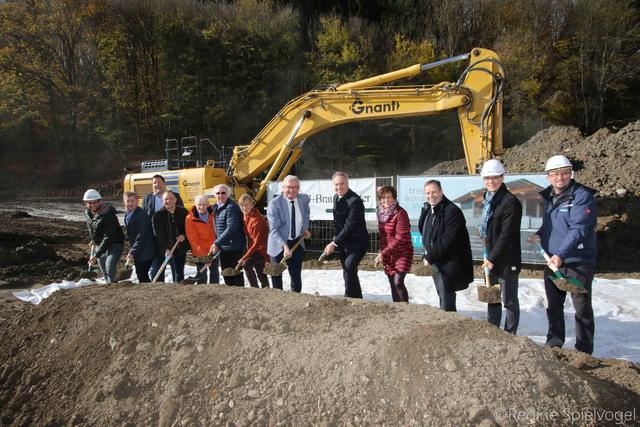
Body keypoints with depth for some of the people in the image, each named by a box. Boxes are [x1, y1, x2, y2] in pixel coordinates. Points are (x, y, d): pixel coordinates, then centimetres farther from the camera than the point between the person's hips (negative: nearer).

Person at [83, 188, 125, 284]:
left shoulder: (108, 214, -25)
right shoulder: (88, 214, 0)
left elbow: (108, 237, -28)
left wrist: (96, 255, -30)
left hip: (114, 244, -8)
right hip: (100, 245, 8)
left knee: (109, 268, -25)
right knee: (104, 272, 12)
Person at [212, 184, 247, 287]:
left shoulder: (231, 207, -17)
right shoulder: (216, 207, 13)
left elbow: (231, 229, -25)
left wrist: (217, 243, -26)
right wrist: (217, 244, 13)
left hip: (234, 247, -9)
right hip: (223, 248, 9)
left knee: (235, 274, -2)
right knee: (226, 274, 18)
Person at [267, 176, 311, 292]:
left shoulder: (304, 199, -4)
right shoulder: (274, 203, -19)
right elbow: (274, 229, -24)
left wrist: (305, 228, 7)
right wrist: (285, 246, -35)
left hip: (297, 243, 3)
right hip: (279, 244, -3)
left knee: (296, 275, 9)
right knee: (276, 276, 9)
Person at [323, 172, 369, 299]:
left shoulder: (355, 200, -21)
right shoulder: (336, 197, 6)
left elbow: (350, 226, -24)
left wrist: (334, 243, -21)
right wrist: (336, 241, 10)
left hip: (357, 242, -8)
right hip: (344, 243, 8)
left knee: (349, 268, -24)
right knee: (348, 274, 13)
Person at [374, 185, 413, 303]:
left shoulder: (400, 213, -17)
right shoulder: (381, 212, 4)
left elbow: (400, 238, -21)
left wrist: (383, 253, -22)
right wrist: (382, 253, 9)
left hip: (402, 253, -6)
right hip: (387, 255, 7)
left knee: (398, 282, -15)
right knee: (393, 284, 11)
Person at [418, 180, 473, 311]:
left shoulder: (452, 211, -17)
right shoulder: (427, 209, 10)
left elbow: (447, 240, -22)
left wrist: (430, 258, -18)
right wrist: (427, 256, 8)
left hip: (448, 265, -9)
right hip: (435, 263, 9)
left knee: (447, 303, -5)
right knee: (443, 297, 18)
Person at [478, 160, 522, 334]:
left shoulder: (510, 201, -15)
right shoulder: (487, 199, 11)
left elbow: (506, 234, -19)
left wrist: (492, 257, -19)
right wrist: (488, 257, 11)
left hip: (507, 260, -8)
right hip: (491, 259, 8)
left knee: (509, 300, 5)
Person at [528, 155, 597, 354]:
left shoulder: (582, 196, -14)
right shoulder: (549, 197, 10)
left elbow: (578, 229, -25)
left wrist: (561, 254, -34)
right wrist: (540, 234, 6)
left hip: (578, 262, -7)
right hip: (552, 262, 7)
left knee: (582, 308, 4)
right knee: (553, 306, 17)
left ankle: (584, 350, 18)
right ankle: (554, 344, 33)